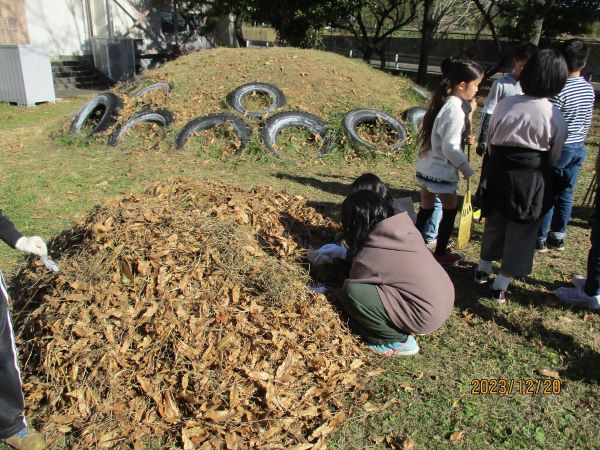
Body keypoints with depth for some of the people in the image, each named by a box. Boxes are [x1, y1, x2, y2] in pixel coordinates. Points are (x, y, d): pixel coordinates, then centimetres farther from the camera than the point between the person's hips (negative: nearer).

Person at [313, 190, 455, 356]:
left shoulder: (369, 260, -20)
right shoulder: (403, 228, -2)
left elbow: (352, 290, 0)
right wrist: (343, 252, 22)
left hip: (426, 315, -8)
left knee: (351, 293, -14)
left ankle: (399, 341, -1)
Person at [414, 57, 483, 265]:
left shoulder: (441, 103, 6)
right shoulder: (455, 110, -21)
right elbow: (450, 148, -22)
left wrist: (464, 137, 4)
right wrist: (467, 170, -13)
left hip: (425, 168, 8)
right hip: (442, 172, -8)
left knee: (426, 209, 17)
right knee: (449, 211, 11)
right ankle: (440, 252, 23)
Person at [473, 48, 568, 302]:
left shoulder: (504, 105, -6)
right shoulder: (555, 117, -12)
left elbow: (490, 141, 2)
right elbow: (554, 158, -1)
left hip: (499, 173, 3)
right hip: (533, 181, -3)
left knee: (494, 223, 21)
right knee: (521, 231, 10)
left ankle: (483, 270, 37)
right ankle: (501, 286, 19)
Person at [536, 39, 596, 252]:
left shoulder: (559, 90, -21)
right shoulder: (589, 89, 4)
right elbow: (587, 122, 13)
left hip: (559, 148, -7)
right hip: (579, 147, 7)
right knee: (566, 193, 14)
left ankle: (540, 238, 11)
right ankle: (558, 236, 24)